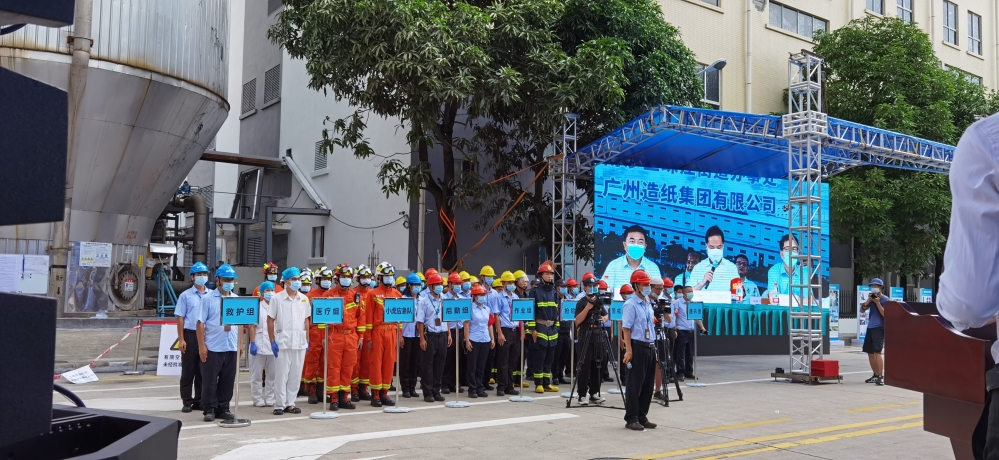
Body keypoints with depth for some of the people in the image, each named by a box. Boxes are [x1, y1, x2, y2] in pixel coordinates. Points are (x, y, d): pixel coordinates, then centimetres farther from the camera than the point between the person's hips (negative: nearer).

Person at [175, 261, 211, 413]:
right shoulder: (185, 295, 1)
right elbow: (180, 318, -1)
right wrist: (181, 339, -7)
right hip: (190, 335, -2)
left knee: (203, 371, 8)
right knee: (188, 371, 3)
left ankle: (199, 401, 18)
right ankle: (187, 402, 10)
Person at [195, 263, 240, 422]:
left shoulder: (237, 299, 11)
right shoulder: (208, 298, -2)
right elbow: (201, 323, -5)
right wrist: (201, 346, -10)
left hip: (231, 347, 4)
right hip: (212, 347, -4)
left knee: (228, 380, 9)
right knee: (209, 380, 2)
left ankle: (223, 408, 20)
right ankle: (210, 409, 12)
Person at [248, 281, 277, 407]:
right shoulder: (257, 307, -1)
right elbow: (252, 326, -3)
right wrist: (253, 343, -9)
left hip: (274, 345, 3)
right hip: (259, 345, -3)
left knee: (273, 374, 8)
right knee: (257, 375, 4)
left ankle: (270, 399, 17)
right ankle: (258, 399, 12)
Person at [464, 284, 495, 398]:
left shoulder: (486, 308, 11)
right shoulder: (470, 308, -5)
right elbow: (466, 325, -7)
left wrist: (492, 339, 11)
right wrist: (467, 340, -13)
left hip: (485, 341, 5)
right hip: (474, 341, -5)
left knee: (481, 366, 9)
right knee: (472, 366, 1)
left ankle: (480, 388, 17)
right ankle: (472, 389, 7)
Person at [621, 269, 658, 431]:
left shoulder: (649, 304, 14)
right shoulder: (631, 305, -10)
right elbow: (626, 328, -14)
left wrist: (653, 345, 16)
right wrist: (628, 350, -19)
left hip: (650, 347, 8)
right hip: (638, 347, -8)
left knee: (648, 384, 11)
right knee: (635, 384, -3)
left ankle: (642, 417, 19)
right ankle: (631, 419, 3)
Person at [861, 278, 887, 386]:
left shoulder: (885, 299, -6)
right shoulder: (872, 298, 14)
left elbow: (885, 314, -14)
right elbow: (862, 310, 9)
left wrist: (877, 303, -18)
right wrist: (869, 300, -3)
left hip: (879, 328, -8)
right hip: (870, 327, 8)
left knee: (877, 352, -17)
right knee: (870, 352, 11)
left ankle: (881, 376, -16)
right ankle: (876, 375, 23)